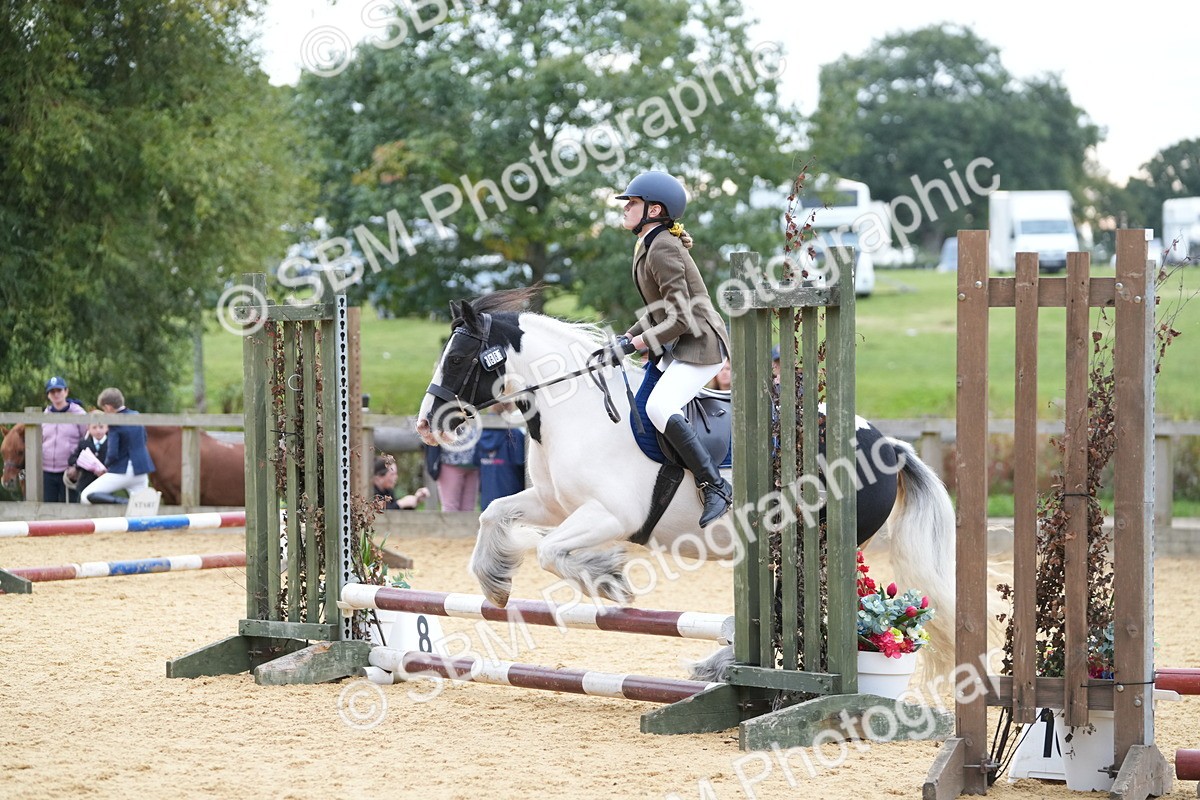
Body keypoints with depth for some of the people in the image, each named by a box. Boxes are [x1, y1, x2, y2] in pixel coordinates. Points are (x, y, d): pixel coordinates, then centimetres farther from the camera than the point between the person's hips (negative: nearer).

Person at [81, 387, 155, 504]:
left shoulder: (115, 424, -14)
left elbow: (112, 454, -18)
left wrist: (106, 464, 4)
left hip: (122, 472, -7)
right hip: (141, 471, 7)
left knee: (86, 498, -5)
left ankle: (118, 501, -24)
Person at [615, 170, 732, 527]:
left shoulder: (662, 249, -18)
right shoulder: (648, 246, 13)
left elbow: (680, 317, -23)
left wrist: (636, 343, -20)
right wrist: (626, 337, 7)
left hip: (701, 343, -11)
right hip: (676, 348, 11)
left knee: (659, 407, -27)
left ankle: (714, 485, -23)